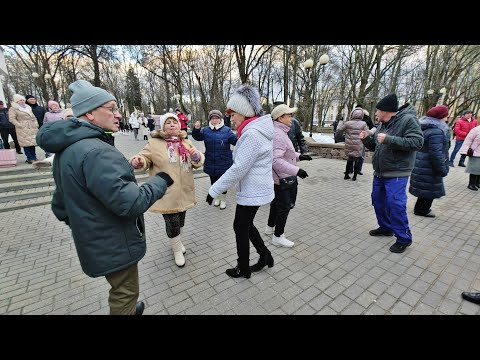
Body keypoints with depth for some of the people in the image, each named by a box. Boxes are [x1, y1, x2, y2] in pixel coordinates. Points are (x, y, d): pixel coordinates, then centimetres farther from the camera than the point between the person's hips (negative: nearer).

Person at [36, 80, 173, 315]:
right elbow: (130, 203, -32)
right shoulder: (96, 152, -27)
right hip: (114, 245, -10)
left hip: (97, 243, 10)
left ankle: (128, 309, 54)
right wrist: (161, 181, -18)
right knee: (125, 293, 13)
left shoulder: (66, 149, 7)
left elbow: (60, 204, 15)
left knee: (122, 291, 31)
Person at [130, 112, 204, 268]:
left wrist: (196, 156, -16)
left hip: (184, 192, 5)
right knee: (172, 222, 4)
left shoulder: (186, 142, 8)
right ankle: (177, 250, 29)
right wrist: (138, 161, -24)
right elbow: (144, 158, -1)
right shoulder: (154, 143, -5)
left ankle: (178, 242, 47)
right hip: (167, 194, -4)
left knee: (181, 220, 21)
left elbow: (198, 162, 7)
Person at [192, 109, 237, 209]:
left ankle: (223, 199, 28)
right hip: (211, 163, 3)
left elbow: (236, 141, -9)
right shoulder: (206, 130, 4)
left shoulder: (226, 130, -5)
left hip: (224, 163, -3)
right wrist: (196, 129, -23)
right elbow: (197, 137, -4)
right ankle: (216, 197, 38)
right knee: (213, 181, 16)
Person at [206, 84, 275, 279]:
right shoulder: (259, 128, 9)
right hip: (257, 189, 9)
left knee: (241, 228, 9)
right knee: (245, 224, 22)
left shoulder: (251, 134, -23)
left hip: (252, 192, -9)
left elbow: (237, 169, -25)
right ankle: (265, 255, 37)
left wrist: (214, 190, -19)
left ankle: (243, 269, 31)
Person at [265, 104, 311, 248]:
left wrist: (298, 156, 10)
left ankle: (270, 227, 41)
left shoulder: (280, 132, 11)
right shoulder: (278, 135, -24)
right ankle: (278, 236, 17)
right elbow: (276, 160, -32)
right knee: (284, 206, 2)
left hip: (278, 177, 11)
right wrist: (296, 170, -33)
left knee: (277, 203, 23)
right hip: (282, 178, -11)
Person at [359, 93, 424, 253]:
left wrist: (389, 139, -29)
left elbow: (417, 142, -23)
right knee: (378, 201, 16)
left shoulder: (408, 120, -13)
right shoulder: (383, 124, 11)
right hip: (380, 172, 9)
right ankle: (386, 227, 34)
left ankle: (404, 238, 10)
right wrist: (367, 138, -1)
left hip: (396, 173, -8)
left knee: (395, 205, -7)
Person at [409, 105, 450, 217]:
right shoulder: (436, 131, -21)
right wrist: (442, 170, -16)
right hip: (429, 168, -9)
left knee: (424, 187, 20)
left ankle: (420, 208, 33)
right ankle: (421, 210, 18)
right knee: (429, 189, 5)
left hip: (420, 164, 9)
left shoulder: (424, 128, 9)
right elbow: (436, 153, -24)